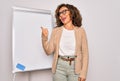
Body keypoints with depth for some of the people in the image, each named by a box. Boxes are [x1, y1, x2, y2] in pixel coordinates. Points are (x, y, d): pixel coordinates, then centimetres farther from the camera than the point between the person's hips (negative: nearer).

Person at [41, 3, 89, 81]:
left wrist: (83, 73, -7)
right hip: (59, 67, 2)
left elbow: (85, 53, -1)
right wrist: (44, 37, -13)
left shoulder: (80, 30, 0)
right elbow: (49, 51, 2)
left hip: (75, 67, -1)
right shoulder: (56, 31, 5)